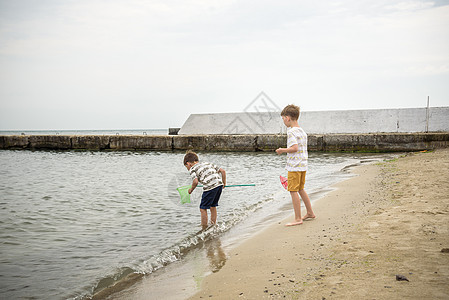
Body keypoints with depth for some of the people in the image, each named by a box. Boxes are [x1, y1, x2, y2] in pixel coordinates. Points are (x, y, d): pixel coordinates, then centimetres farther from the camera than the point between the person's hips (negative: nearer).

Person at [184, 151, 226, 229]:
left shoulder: (192, 169, 8)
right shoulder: (208, 163, 26)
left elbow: (196, 182, -9)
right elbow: (222, 171, 20)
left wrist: (191, 190, 9)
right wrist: (224, 183, 29)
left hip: (210, 187, -7)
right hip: (219, 184, 7)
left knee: (203, 209, 7)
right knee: (213, 206, 23)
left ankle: (204, 230, 9)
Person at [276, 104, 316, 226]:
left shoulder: (291, 131, -14)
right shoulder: (302, 131, 13)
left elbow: (295, 148, -24)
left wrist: (282, 150, -12)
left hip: (294, 166, -9)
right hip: (303, 165, 9)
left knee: (293, 191, -4)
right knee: (300, 189, 21)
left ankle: (298, 219, -1)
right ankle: (310, 213, 30)